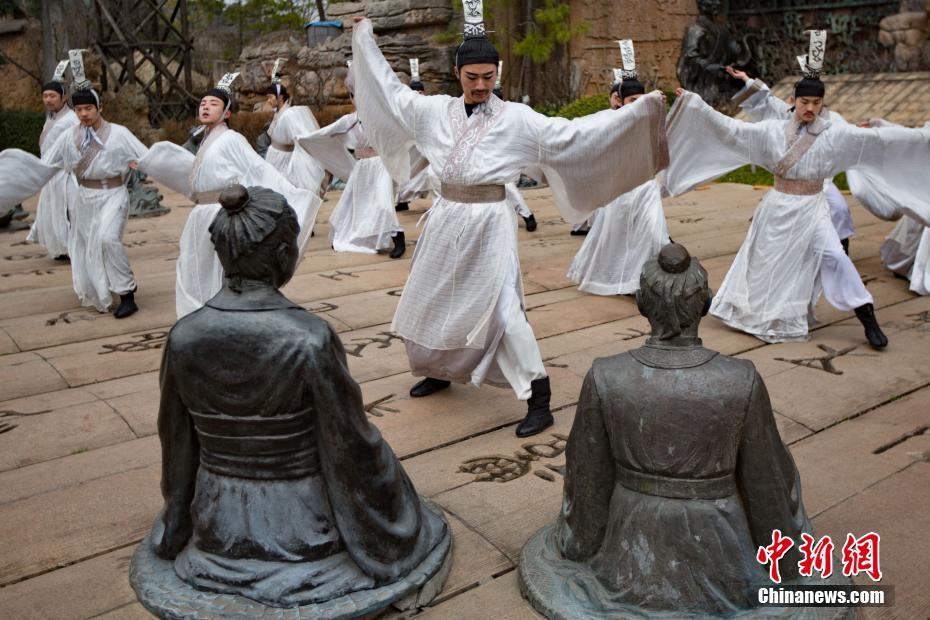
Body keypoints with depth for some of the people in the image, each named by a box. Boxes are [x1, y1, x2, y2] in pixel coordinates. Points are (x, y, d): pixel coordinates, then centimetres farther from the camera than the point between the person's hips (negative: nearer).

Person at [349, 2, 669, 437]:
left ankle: (539, 401, 1)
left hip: (489, 223, -5)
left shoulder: (517, 118, -7)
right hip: (445, 219, 5)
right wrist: (365, 38, 25)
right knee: (427, 300, 16)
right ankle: (439, 372, 41)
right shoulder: (436, 110, 4)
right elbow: (391, 92, 18)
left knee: (501, 309, -9)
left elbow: (573, 133, -12)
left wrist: (639, 111, -19)